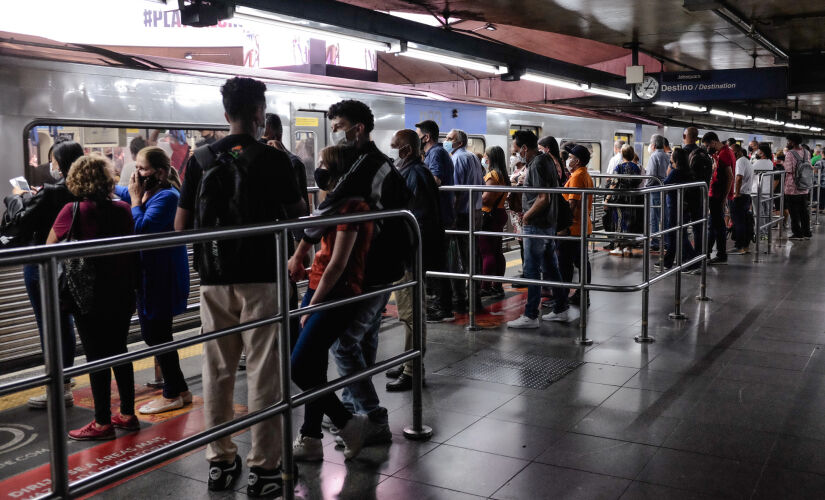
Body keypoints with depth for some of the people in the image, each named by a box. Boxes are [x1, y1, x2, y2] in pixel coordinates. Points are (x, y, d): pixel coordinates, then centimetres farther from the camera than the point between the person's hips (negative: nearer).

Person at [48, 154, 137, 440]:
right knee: (119, 352, 16)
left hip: (90, 297, -5)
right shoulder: (123, 209, 1)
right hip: (122, 294, 5)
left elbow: (49, 246, -2)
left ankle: (102, 423, 10)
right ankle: (128, 414, 23)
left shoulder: (73, 211, -13)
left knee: (96, 357, 2)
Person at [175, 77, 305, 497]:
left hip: (214, 279, 3)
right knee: (262, 373, 3)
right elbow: (298, 218, 2)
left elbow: (181, 226, 4)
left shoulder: (200, 159, 3)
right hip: (261, 277, -3)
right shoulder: (274, 159, -6)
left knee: (217, 372, 11)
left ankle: (219, 461, 21)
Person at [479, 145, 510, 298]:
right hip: (499, 214, 10)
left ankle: (485, 287, -5)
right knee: (497, 252, 12)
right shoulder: (502, 175, 15)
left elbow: (486, 198, -22)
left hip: (488, 216, -10)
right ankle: (497, 286, 16)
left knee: (486, 252, -7)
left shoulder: (492, 175, -14)